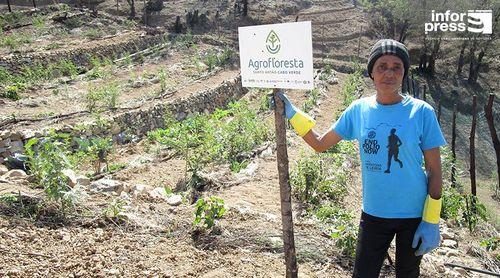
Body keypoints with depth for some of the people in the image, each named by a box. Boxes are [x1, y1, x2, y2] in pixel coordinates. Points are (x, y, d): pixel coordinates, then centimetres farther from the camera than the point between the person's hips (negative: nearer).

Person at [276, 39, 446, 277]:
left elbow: (434, 171, -7)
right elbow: (320, 144, 6)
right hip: (373, 214, 2)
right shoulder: (358, 110, -4)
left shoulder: (421, 112, -11)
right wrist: (292, 114, -2)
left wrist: (432, 222, -9)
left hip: (414, 216, -1)